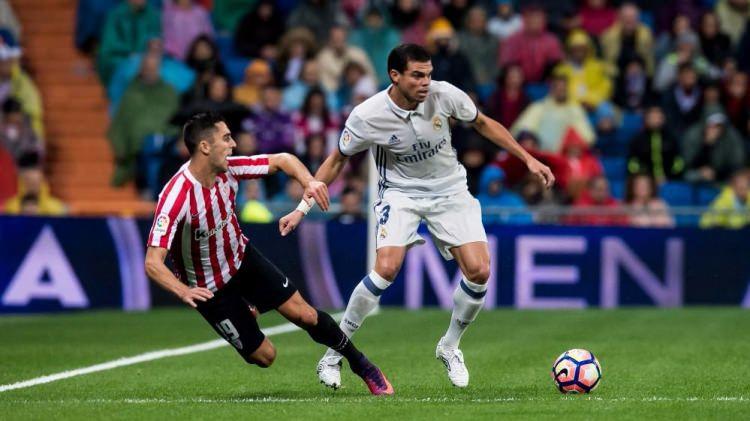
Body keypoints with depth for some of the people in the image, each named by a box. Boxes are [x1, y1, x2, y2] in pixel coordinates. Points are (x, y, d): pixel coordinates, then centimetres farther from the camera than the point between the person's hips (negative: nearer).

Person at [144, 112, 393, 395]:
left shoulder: (228, 169, -16)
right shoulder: (176, 198, -34)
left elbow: (282, 160, -2)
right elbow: (153, 263, -38)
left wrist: (309, 182, -23)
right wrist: (183, 291, -57)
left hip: (243, 258, 5)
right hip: (209, 288, -5)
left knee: (305, 314, -4)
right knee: (264, 356, 1)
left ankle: (361, 365, 22)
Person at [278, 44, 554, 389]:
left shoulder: (444, 95, -17)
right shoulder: (366, 116, -22)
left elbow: (483, 124, 3)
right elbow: (336, 161, -5)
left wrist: (528, 159, 2)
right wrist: (302, 208, -10)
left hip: (450, 191, 3)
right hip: (401, 194, -3)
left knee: (479, 271, -13)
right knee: (386, 269, -26)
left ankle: (449, 347, 15)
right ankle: (334, 354, -11)